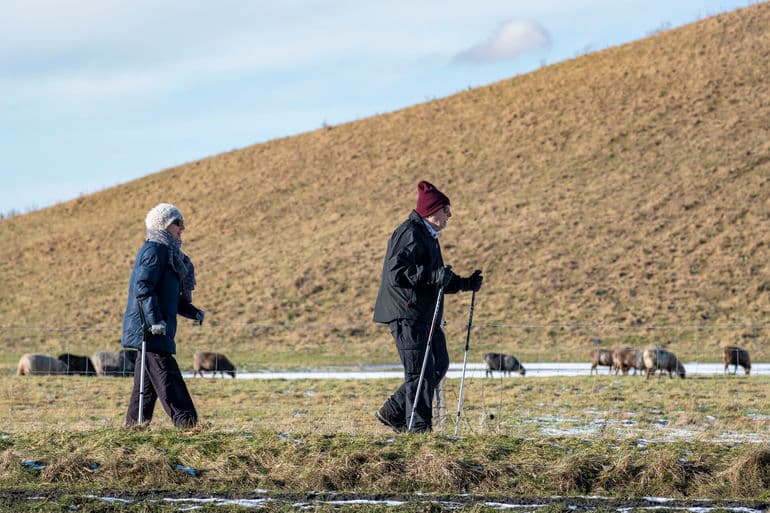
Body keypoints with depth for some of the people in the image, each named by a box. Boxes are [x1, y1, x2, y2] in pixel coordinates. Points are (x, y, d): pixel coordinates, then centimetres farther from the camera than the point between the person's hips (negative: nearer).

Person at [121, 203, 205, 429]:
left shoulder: (168, 253, 21)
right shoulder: (155, 250, -11)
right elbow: (143, 288, -20)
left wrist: (192, 312, 16)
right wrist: (155, 320, -27)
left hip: (155, 329, 11)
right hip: (150, 329, -11)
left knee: (146, 381, 11)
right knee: (167, 376, -14)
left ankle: (134, 425, 14)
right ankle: (187, 422, -20)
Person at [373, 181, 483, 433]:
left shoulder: (427, 236, 20)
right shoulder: (410, 234, -14)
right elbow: (396, 272, -25)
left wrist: (464, 283, 13)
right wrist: (433, 275, -32)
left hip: (425, 316, 10)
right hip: (407, 314, -10)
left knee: (439, 365, 12)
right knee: (420, 370, -8)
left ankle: (393, 412, 18)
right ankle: (419, 427, -3)